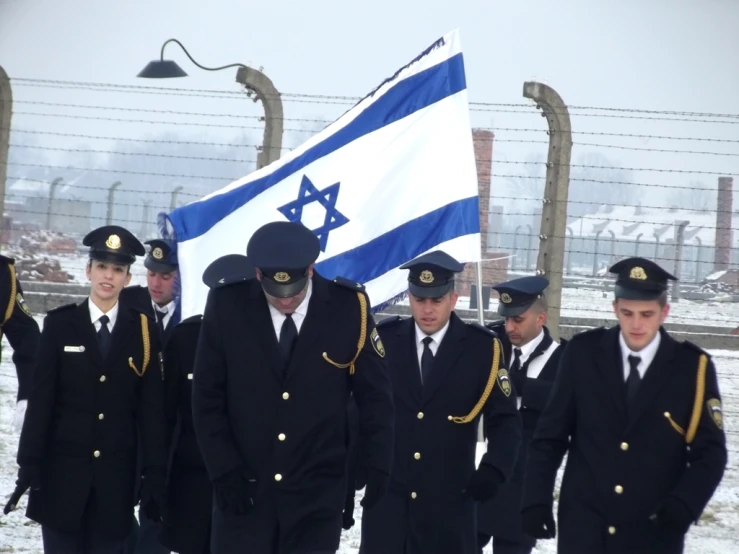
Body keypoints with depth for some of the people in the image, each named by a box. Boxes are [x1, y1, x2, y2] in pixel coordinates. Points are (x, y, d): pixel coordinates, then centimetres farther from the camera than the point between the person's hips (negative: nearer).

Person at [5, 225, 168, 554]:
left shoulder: (143, 331, 3)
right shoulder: (59, 324, 1)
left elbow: (151, 408, 3)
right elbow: (40, 399, -1)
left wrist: (155, 475, -1)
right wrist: (29, 465, -7)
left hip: (116, 475, 1)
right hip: (63, 469, -1)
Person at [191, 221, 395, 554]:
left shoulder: (349, 308, -6)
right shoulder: (227, 306, -6)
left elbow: (375, 397, 2)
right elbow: (207, 397, 0)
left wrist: (377, 469, -5)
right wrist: (224, 470, -7)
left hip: (316, 495, 0)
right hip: (243, 488, 0)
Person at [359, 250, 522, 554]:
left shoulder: (482, 348, -1)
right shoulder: (384, 340, 3)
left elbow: (505, 420, 1)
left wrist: (492, 471, -13)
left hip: (448, 501, -1)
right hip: (386, 496, 1)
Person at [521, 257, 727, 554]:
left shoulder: (692, 367, -4)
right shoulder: (583, 353, -1)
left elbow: (710, 451, -2)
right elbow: (550, 435, 4)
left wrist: (684, 505, -19)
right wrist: (536, 500, -4)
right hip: (583, 528, 1)